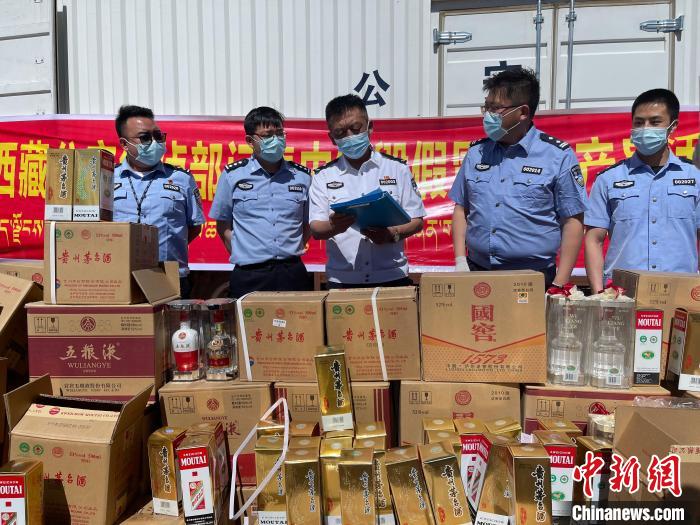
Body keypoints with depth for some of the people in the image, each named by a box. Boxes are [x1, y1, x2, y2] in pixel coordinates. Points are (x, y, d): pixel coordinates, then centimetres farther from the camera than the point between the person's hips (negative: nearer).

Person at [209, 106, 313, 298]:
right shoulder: (232, 175, 4)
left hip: (293, 273, 2)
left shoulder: (302, 176, 8)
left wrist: (292, 251, 5)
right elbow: (223, 224, 10)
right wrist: (242, 255, 3)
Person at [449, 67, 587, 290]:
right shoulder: (476, 152, 7)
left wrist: (559, 285, -9)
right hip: (477, 274, 3)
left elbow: (573, 221, -4)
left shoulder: (558, 156, -4)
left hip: (534, 278, -3)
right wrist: (460, 261, 0)